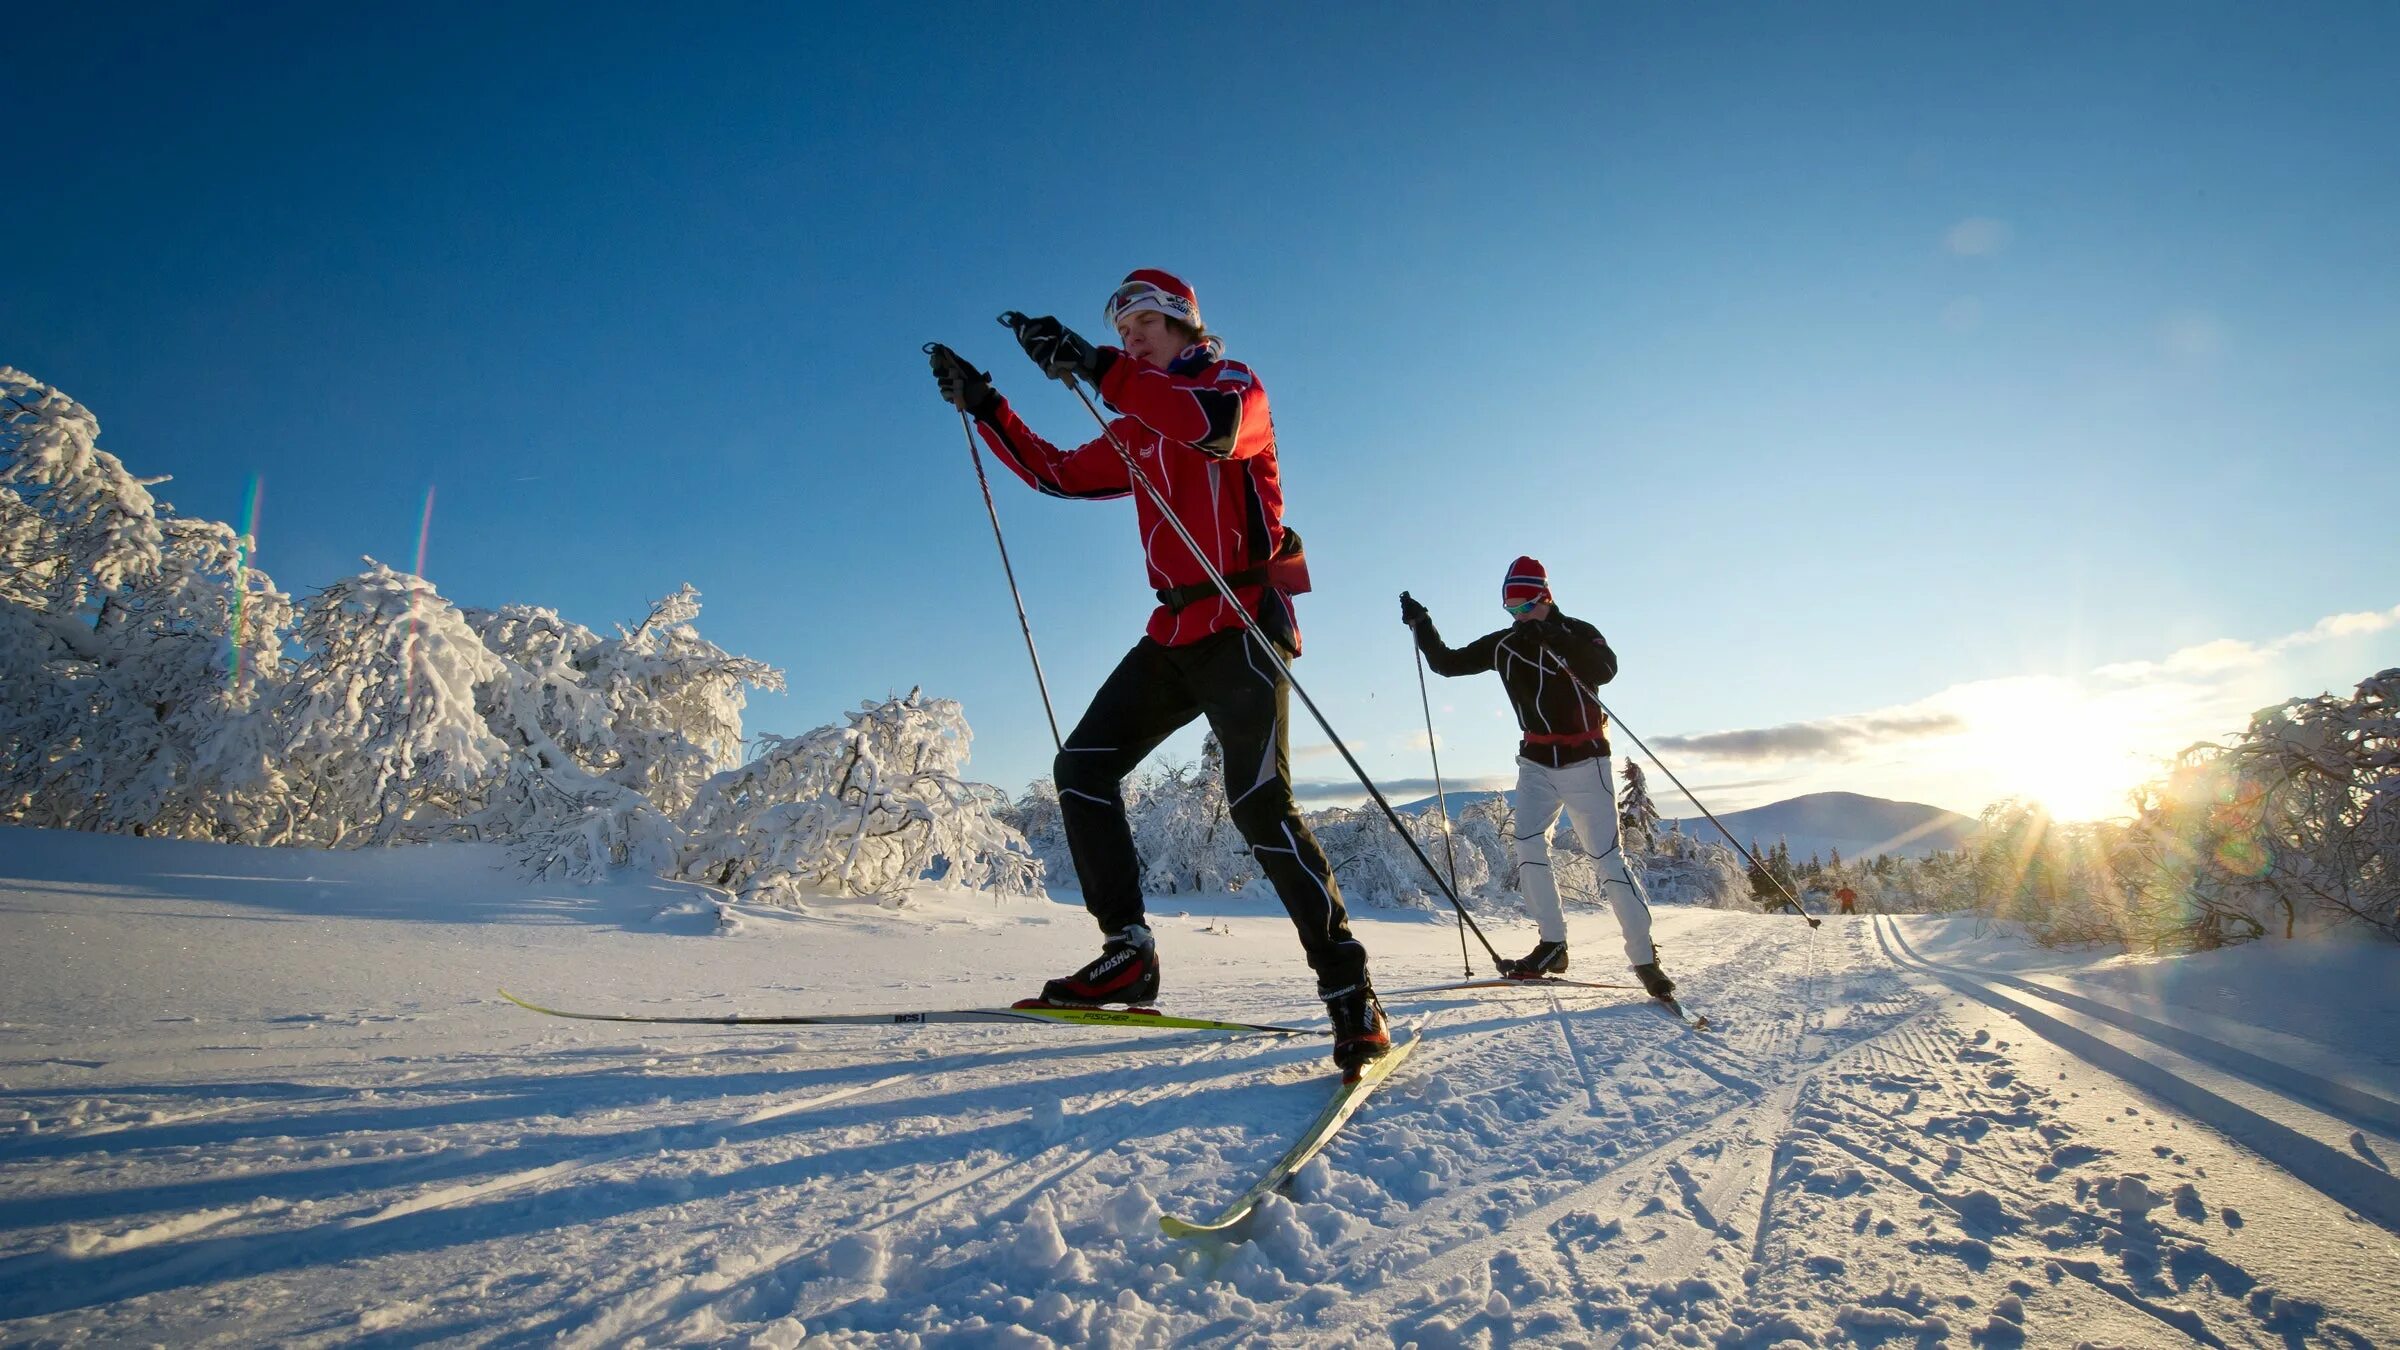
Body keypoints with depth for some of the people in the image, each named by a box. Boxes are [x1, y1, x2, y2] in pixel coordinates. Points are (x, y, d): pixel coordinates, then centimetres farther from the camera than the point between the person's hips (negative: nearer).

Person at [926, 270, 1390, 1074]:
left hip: (1242, 622, -8)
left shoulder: (1234, 382, 1)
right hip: (1175, 631, 8)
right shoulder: (1138, 432, 22)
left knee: (1259, 804, -18)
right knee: (1082, 766, -1)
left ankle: (1349, 992, -10)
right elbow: (1059, 472, 22)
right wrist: (985, 408, 14)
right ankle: (1128, 953, 0)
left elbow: (1216, 426, -24)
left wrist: (1098, 370, -28)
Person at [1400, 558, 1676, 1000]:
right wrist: (1422, 625, -1)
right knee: (1528, 847, -12)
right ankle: (1553, 946, -1)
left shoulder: (1578, 632, -8)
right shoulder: (1502, 645, 3)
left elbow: (1605, 670, -28)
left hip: (1585, 763, -4)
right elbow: (1447, 664, 8)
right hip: (1536, 764, 4)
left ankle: (1645, 959, 2)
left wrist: (1554, 638, -38)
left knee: (1608, 857, -7)